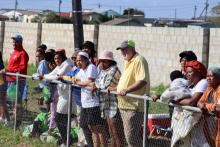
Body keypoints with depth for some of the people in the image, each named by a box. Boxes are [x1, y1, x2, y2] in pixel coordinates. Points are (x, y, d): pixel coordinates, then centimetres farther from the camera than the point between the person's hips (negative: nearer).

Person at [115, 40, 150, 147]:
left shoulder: (139, 60, -12)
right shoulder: (128, 62, 19)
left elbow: (142, 81, -23)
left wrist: (126, 90, -29)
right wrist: (116, 88, 20)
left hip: (134, 106, -10)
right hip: (125, 105, 10)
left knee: (131, 136, -11)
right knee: (128, 135, 14)